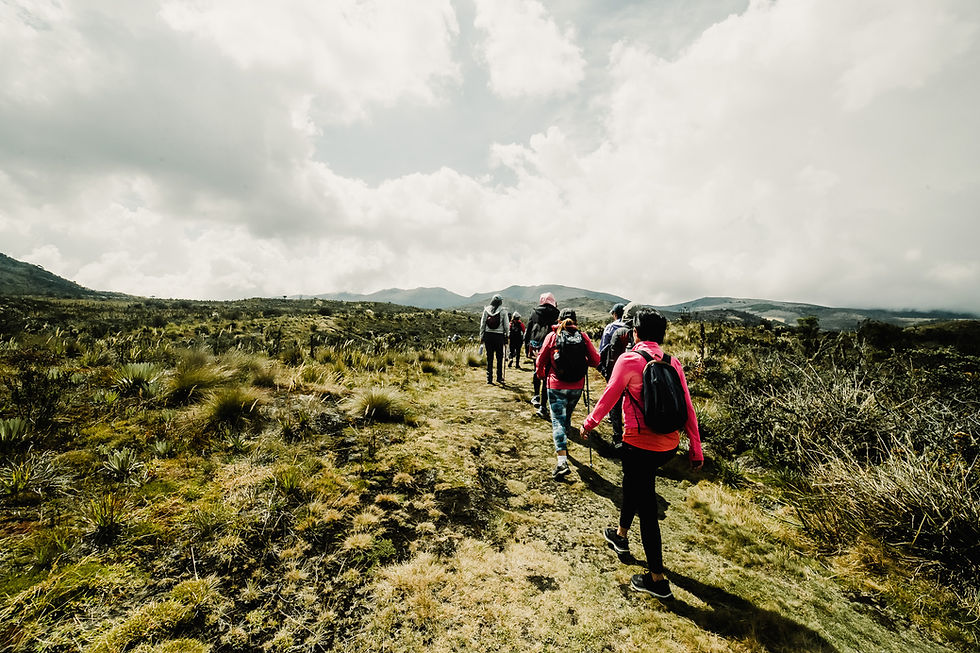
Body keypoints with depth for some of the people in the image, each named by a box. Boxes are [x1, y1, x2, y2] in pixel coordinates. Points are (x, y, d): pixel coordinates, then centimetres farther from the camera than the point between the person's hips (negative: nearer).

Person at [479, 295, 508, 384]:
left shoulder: (486, 309, 3)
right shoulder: (503, 311, -3)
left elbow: (482, 324, 5)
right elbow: (506, 325, -1)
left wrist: (481, 336, 11)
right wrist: (506, 336, 9)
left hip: (488, 335, 2)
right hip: (499, 336, -2)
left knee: (489, 357, 6)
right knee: (499, 357, 10)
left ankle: (489, 378, 5)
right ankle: (499, 377, 17)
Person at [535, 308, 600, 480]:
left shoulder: (552, 336, -4)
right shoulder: (583, 336, -1)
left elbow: (540, 360, 1)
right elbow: (595, 360, 0)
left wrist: (541, 375, 19)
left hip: (556, 386, -3)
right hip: (577, 387, 3)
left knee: (558, 420, -2)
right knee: (567, 417, 23)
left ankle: (562, 461, -14)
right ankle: (562, 446, 43)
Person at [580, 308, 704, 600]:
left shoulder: (629, 360, -16)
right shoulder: (673, 362, 0)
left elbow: (608, 398, -7)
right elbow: (688, 408, 2)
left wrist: (588, 423, 8)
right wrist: (696, 448, 10)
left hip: (640, 444, -7)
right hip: (669, 444, 7)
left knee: (646, 509, 8)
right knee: (632, 483, 29)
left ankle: (657, 580, 22)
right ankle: (621, 535, 50)